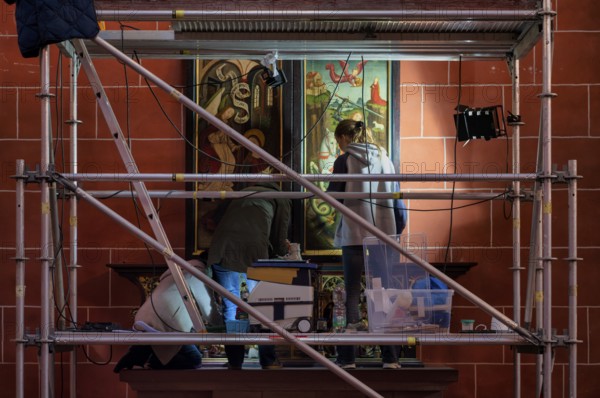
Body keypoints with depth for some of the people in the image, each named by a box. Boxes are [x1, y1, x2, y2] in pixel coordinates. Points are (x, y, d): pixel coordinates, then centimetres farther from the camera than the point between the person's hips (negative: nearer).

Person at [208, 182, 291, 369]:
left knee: (229, 305, 13)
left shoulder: (242, 194, 35)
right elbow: (279, 245, 17)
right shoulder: (282, 200, 23)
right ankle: (268, 362, 15)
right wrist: (283, 248, 41)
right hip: (254, 250, -3)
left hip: (221, 249, 3)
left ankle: (235, 363, 14)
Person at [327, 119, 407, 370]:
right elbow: (397, 200, 10)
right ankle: (390, 357, 5)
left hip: (355, 235, -3)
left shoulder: (344, 161, -2)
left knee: (352, 295, 2)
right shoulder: (384, 159, 11)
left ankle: (347, 357, 1)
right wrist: (398, 229, 15)